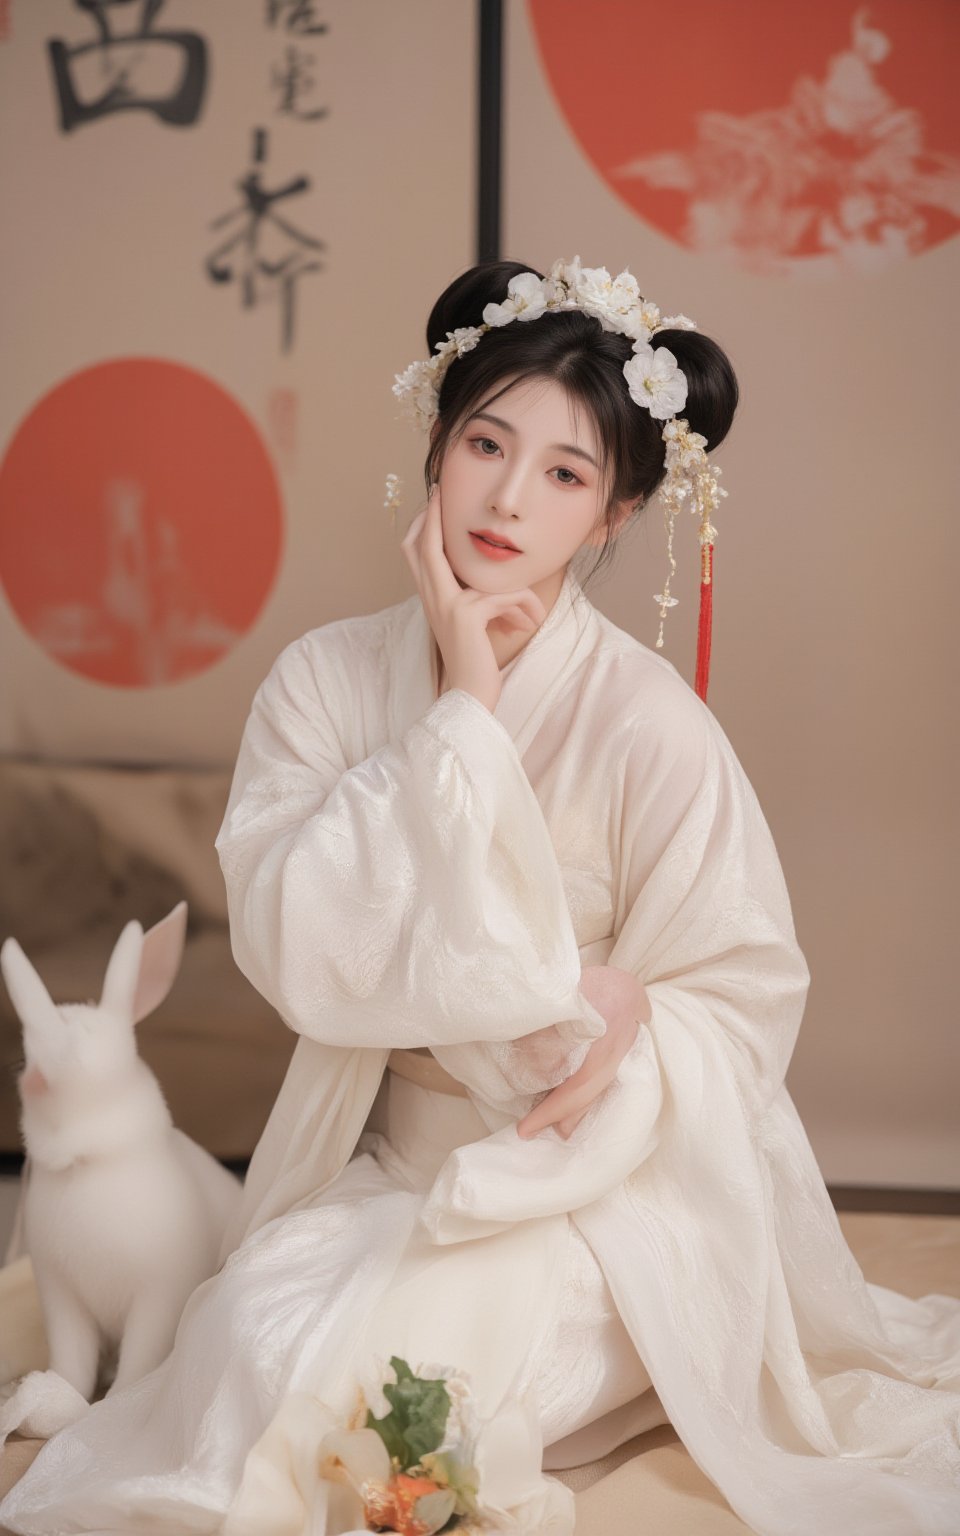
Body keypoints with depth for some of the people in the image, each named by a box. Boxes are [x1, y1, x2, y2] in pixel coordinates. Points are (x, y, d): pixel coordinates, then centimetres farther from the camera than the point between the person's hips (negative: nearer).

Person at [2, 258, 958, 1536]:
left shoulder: (648, 723, -14)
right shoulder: (325, 680, -4)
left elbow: (743, 998, -5)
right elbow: (293, 945, -17)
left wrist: (628, 1017, -28)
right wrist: (460, 713, -19)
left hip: (605, 1171, -3)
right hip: (383, 1160, 3)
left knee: (392, 1363, -25)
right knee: (257, 1325, -22)